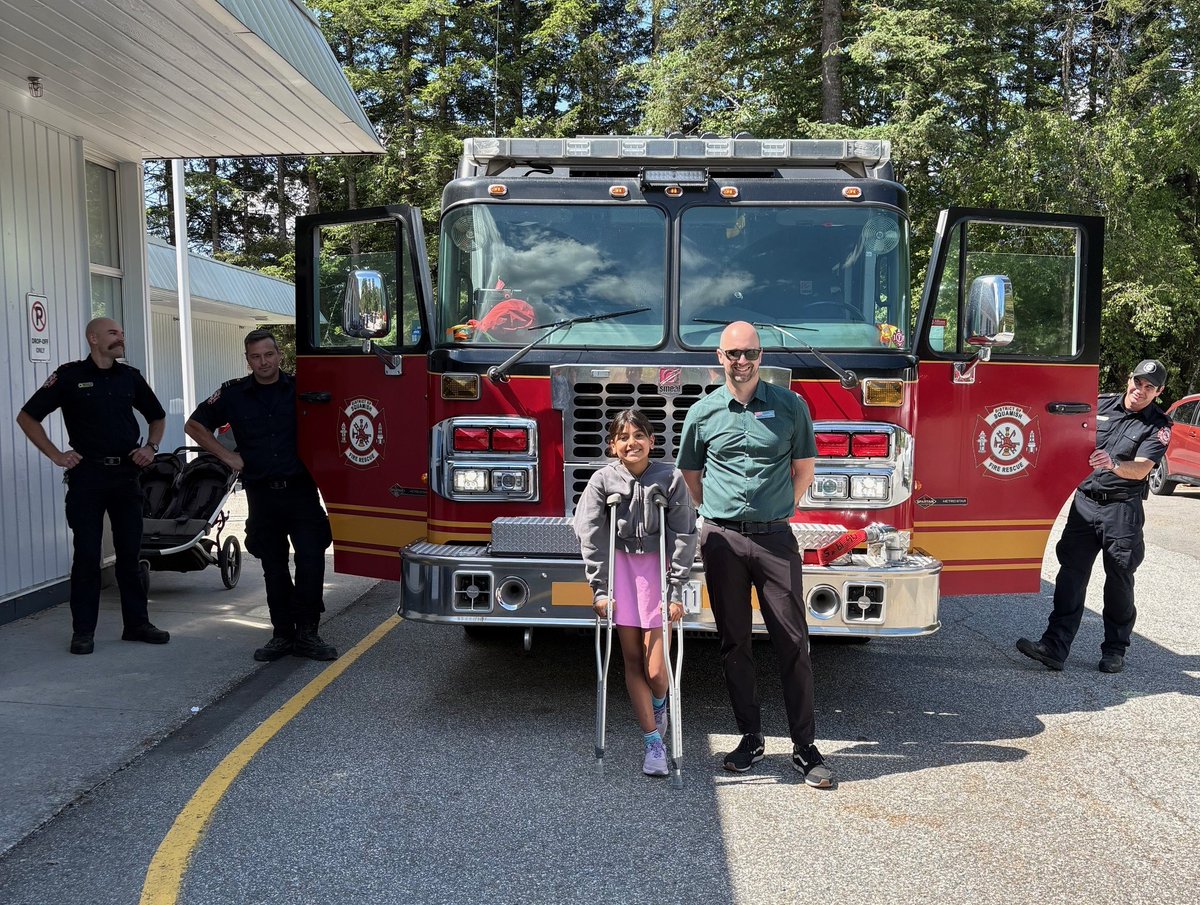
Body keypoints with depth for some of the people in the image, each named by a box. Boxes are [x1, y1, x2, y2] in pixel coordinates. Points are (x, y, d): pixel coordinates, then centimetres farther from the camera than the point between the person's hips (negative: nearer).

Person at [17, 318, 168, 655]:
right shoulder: (70, 375, -2)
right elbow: (27, 416, 1)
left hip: (126, 474, 4)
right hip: (87, 476, -3)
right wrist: (56, 455, -5)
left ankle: (137, 624, 16)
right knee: (86, 556, 1)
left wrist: (151, 447, 7)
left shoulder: (130, 376, 9)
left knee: (130, 553, 8)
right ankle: (83, 630, 10)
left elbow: (157, 417, 23)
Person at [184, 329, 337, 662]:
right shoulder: (233, 393, 3)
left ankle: (307, 633, 7)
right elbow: (195, 425, 12)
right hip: (262, 494, 1)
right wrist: (226, 455, 4)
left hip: (301, 490, -1)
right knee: (274, 568, 8)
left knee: (311, 561, -5)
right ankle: (282, 634, 18)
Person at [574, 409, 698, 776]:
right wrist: (600, 589, -8)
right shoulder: (603, 480, -5)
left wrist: (676, 591, -11)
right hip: (620, 566, 1)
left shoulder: (671, 479, -8)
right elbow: (591, 536, -5)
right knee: (633, 662, 1)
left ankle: (658, 705, 32)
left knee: (655, 669, -4)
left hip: (657, 567, -1)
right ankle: (653, 743, 13)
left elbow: (683, 537, -8)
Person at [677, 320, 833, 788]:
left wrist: (777, 513, 7)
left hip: (775, 539, -1)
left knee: (792, 642, 0)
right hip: (722, 540, 1)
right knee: (734, 643, 7)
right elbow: (691, 477, 16)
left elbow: (804, 470, 10)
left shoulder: (790, 406, 4)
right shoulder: (702, 412, 5)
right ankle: (750, 738, 20)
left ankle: (805, 746, 9)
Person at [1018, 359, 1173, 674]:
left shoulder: (1158, 426, -3)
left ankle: (1115, 650, 18)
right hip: (1085, 502, 3)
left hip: (1122, 509, -2)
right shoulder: (1100, 404, 6)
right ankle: (1054, 647, -6)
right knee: (1071, 573, -3)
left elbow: (1141, 469, -18)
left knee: (1119, 580, 5)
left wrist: (1112, 464, -36)